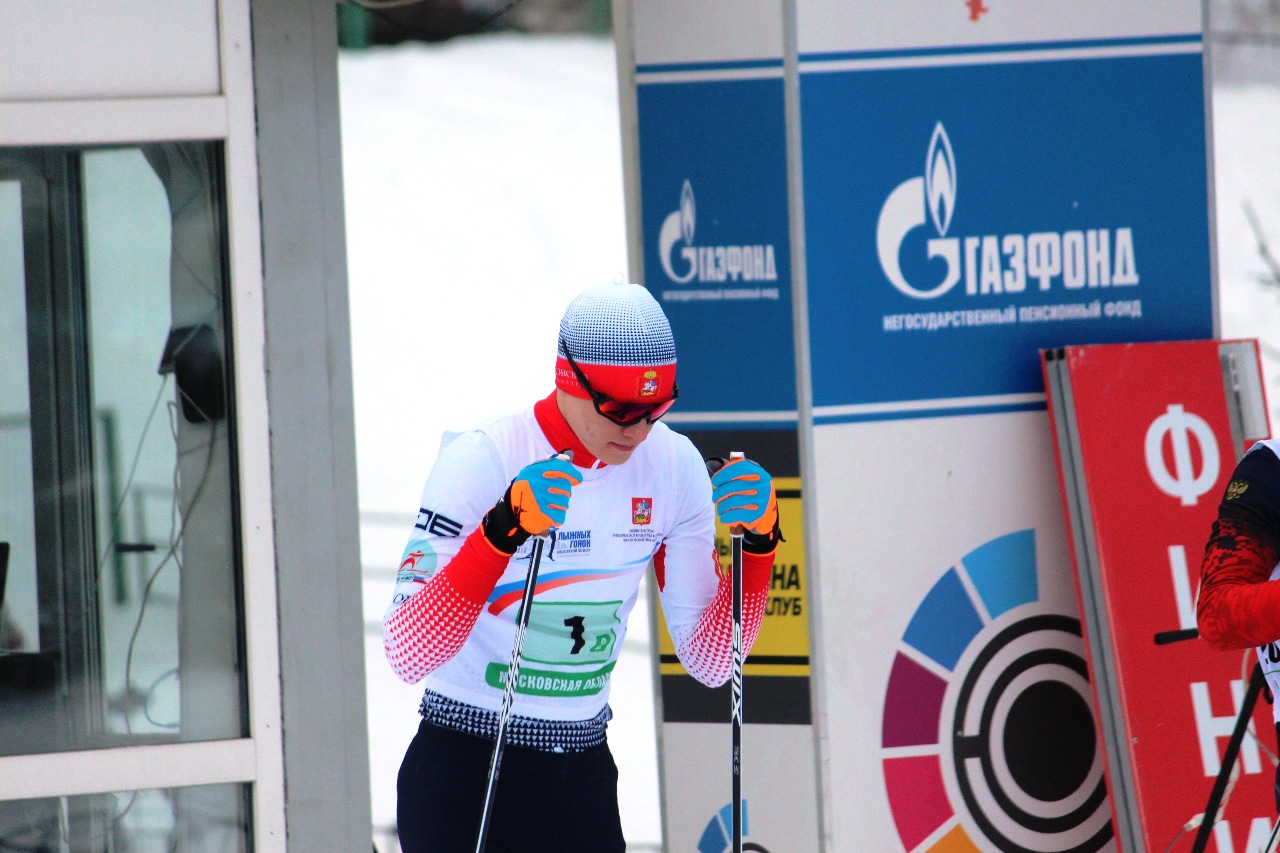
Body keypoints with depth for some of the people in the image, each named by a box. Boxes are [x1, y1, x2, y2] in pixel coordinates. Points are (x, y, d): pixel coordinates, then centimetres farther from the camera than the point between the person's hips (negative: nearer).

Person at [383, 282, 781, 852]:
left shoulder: (674, 466, -1)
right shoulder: (479, 460, -16)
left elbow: (709, 662, 3)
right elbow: (406, 654, -25)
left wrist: (756, 545, -11)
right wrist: (501, 534, -36)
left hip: (584, 777, 4)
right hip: (464, 775, -4)